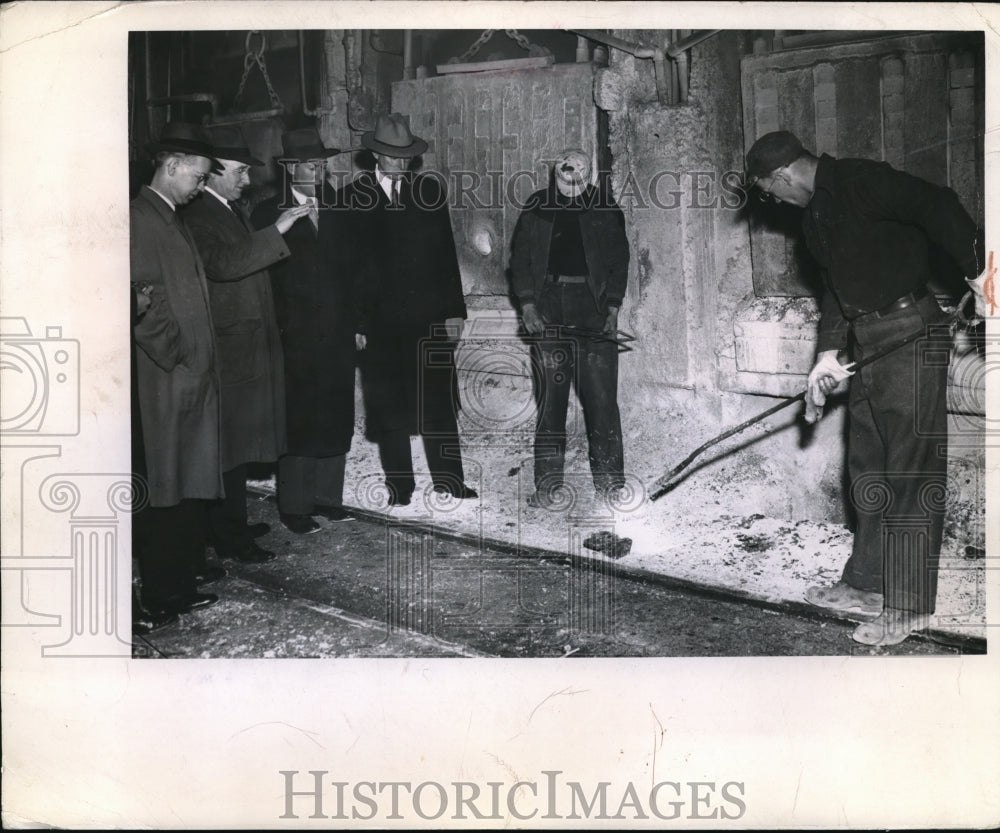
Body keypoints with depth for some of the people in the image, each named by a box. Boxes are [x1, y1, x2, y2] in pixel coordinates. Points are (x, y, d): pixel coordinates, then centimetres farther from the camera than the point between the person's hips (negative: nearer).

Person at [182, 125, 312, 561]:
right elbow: (224, 264, -30)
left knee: (241, 440, 16)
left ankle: (232, 524, 27)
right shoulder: (198, 215, -14)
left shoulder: (233, 211, 17)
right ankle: (229, 537, 7)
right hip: (229, 349, -10)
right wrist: (275, 231, -30)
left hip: (252, 344, 10)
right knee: (229, 443, -3)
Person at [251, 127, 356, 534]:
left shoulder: (332, 212, 14)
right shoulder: (269, 213, -2)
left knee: (336, 419, 9)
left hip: (336, 336, 5)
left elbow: (344, 270, 14)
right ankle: (294, 507, 9)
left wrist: (352, 324, 7)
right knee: (298, 423, -1)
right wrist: (279, 327, -14)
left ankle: (327, 496, 21)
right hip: (296, 337, -5)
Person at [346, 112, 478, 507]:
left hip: (430, 316, 1)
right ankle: (398, 486, 15)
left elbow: (446, 254, 7)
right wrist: (355, 321, -5)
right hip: (380, 321, -1)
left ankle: (448, 479, 14)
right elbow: (349, 263, 0)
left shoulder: (429, 190, 7)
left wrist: (454, 310, 1)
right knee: (387, 406, 5)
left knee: (439, 401, 4)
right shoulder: (352, 196, 1)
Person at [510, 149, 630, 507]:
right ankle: (547, 482, 4)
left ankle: (609, 478, 3)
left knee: (602, 395, -4)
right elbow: (520, 258, 9)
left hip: (593, 308, 0)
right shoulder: (536, 208, 9)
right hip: (549, 309, 0)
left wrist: (613, 308, -1)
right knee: (550, 394, -1)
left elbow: (619, 260, 9)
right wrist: (527, 305, -2)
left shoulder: (605, 209, 8)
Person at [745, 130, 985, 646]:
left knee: (910, 471, -5)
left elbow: (937, 207, -20)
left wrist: (978, 273, -24)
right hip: (867, 346, 10)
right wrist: (829, 354, 8)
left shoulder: (859, 181, -11)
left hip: (910, 337, -10)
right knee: (867, 469, 13)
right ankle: (866, 585, 24)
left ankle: (909, 607, 1)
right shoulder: (815, 216, 17)